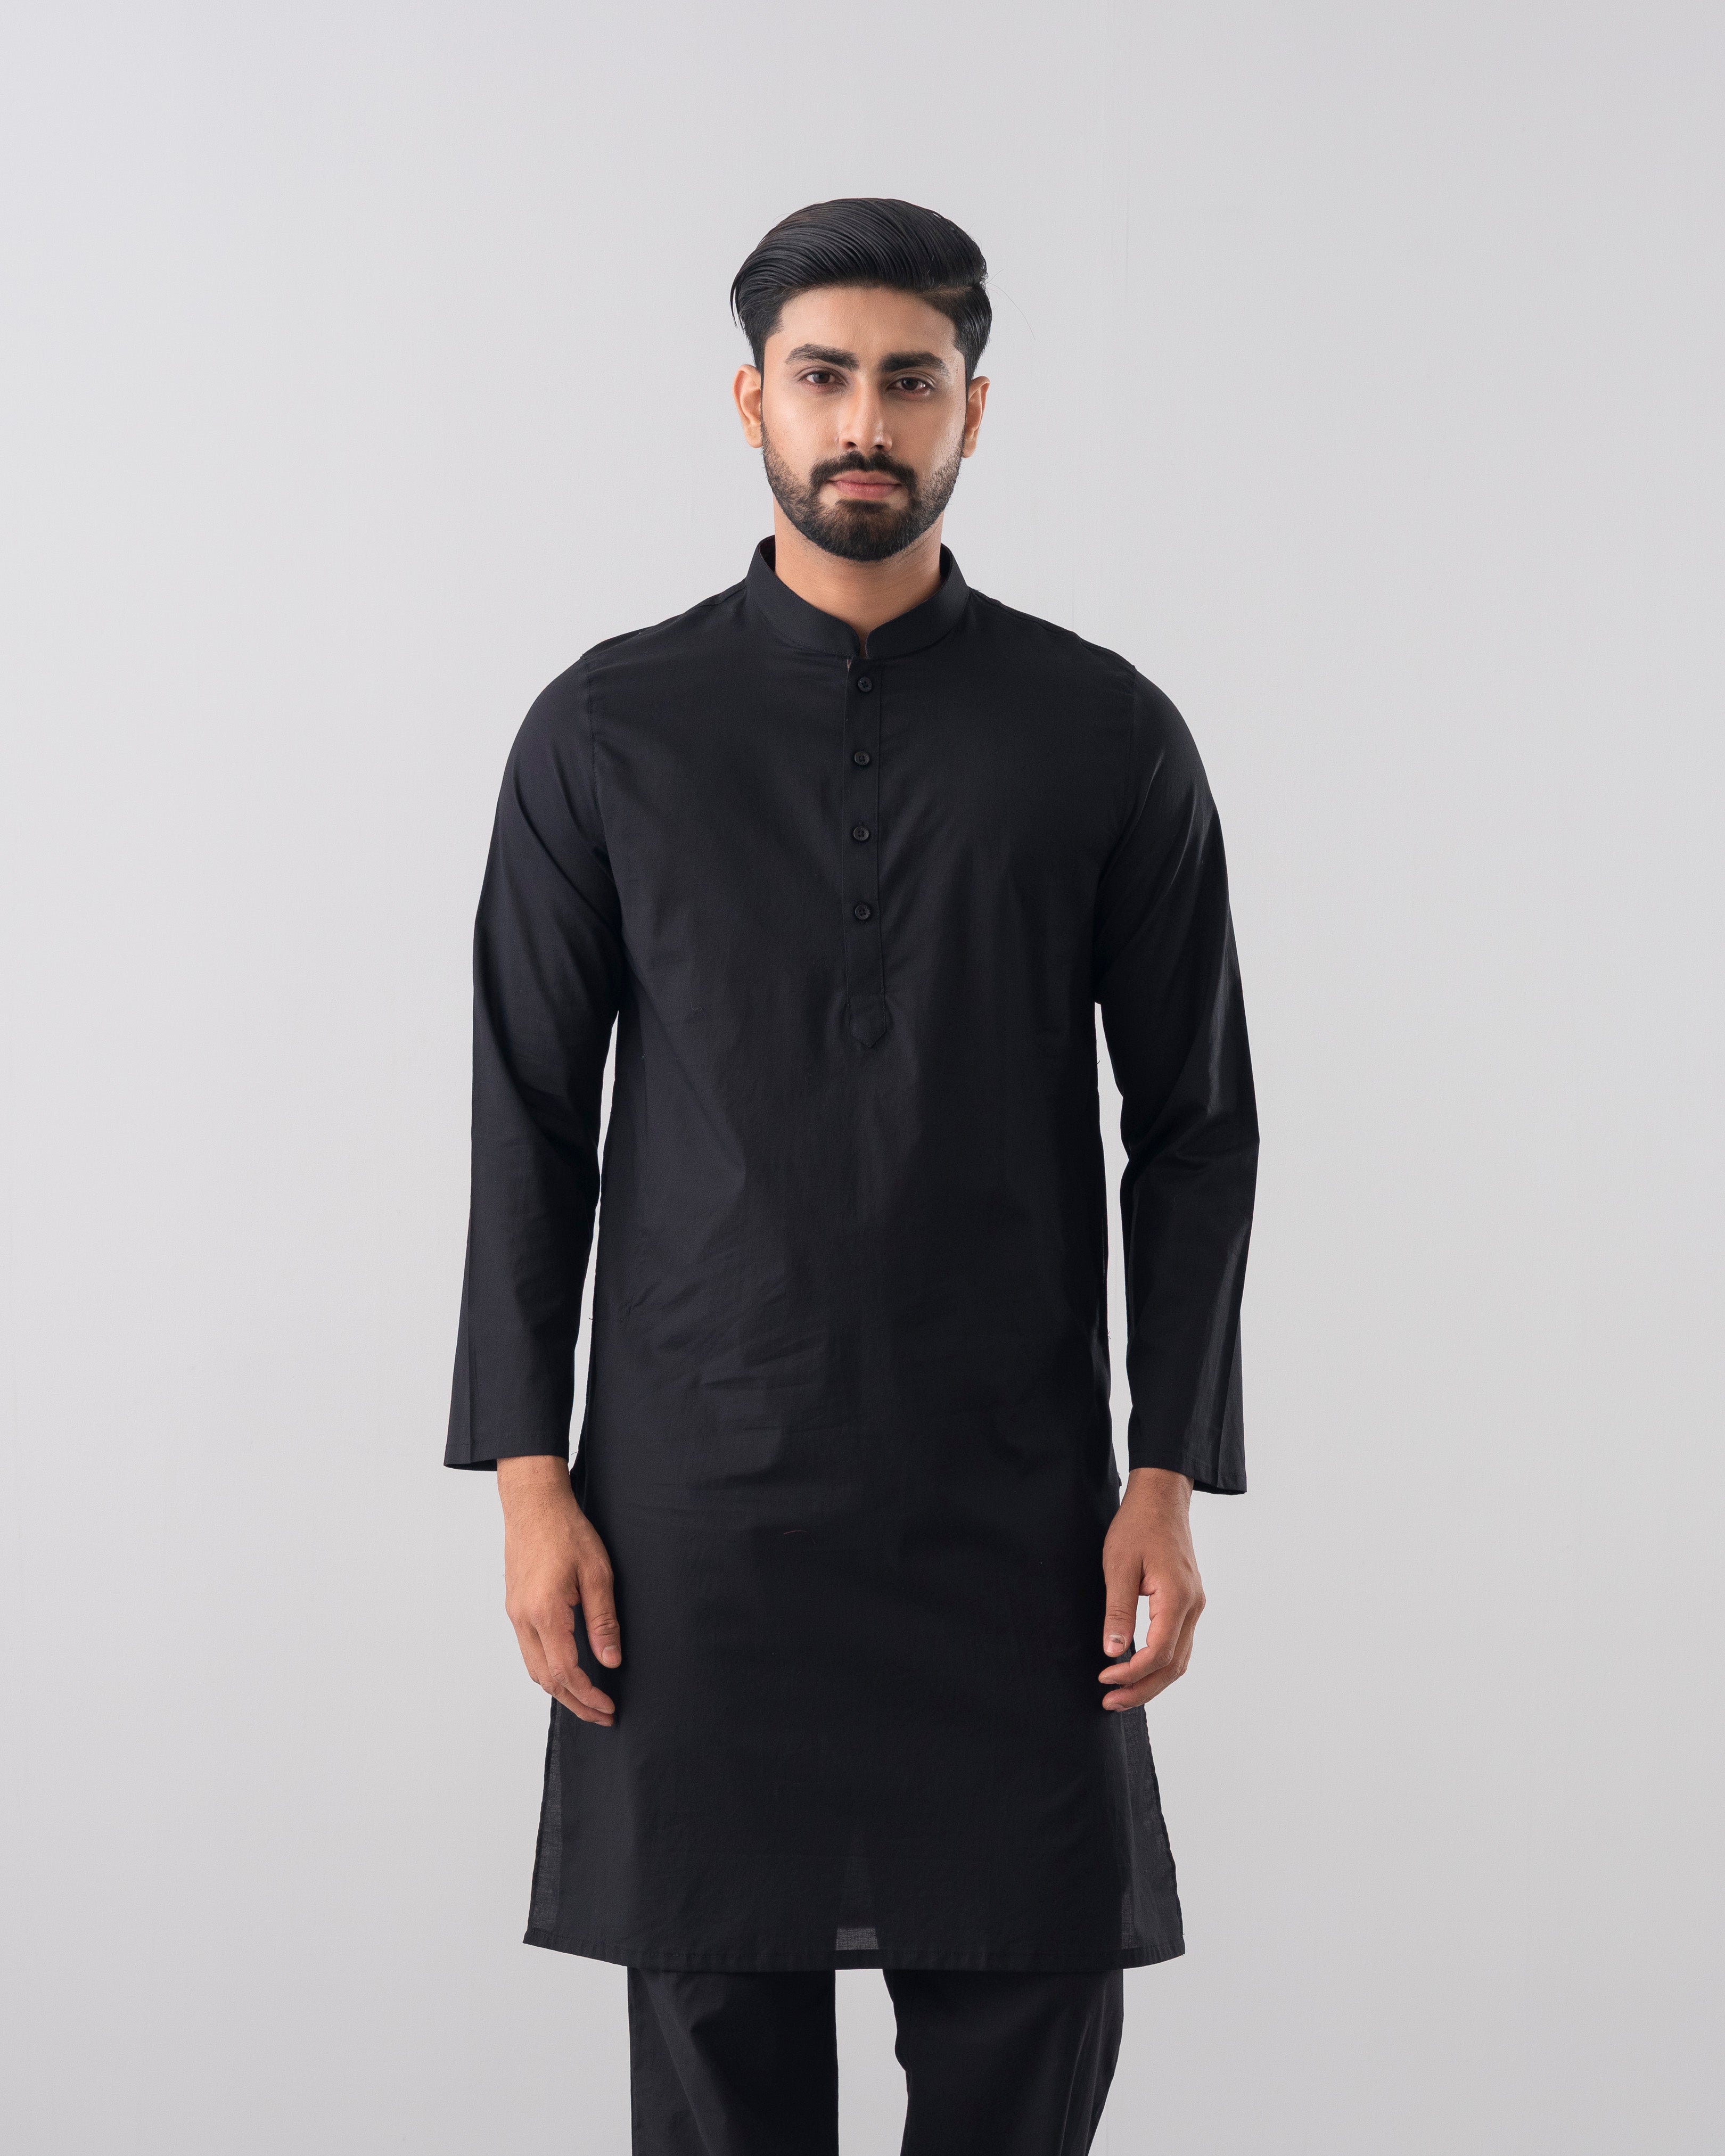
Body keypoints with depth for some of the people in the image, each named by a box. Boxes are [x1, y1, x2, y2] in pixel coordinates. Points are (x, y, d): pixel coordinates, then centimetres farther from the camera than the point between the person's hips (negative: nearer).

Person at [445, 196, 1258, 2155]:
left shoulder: (1104, 737, 3)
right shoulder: (610, 730, 3)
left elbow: (1195, 1130, 4)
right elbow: (531, 1124, 4)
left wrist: (1169, 1485, -3)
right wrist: (530, 1476, -2)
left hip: (1010, 1506, 0)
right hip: (695, 1501, 0)